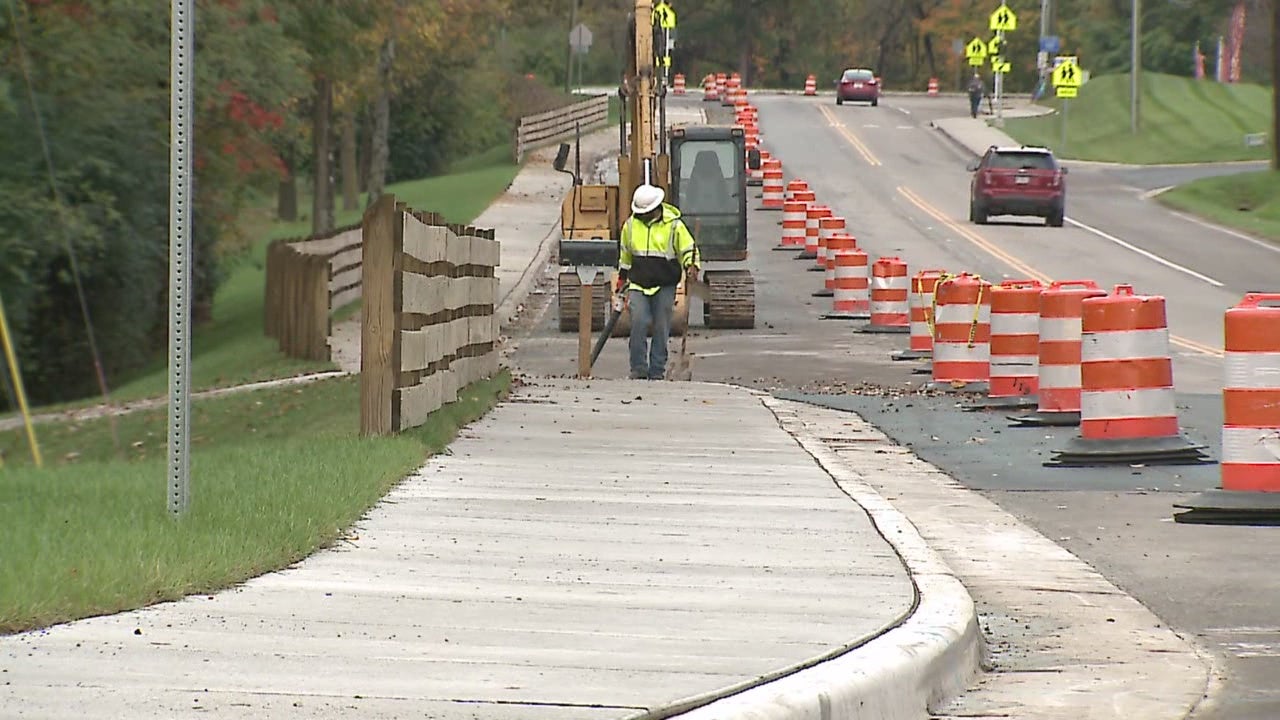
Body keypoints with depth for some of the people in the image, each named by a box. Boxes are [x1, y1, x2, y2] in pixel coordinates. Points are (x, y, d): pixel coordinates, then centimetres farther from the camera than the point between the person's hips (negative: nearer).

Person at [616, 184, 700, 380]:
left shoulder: (674, 225, -3)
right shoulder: (631, 225, 7)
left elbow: (688, 249, 2)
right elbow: (625, 253, 21)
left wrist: (691, 266, -17)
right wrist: (622, 278, 23)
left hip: (665, 286, -2)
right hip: (638, 284, 2)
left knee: (661, 328, 1)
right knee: (639, 323, -12)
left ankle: (657, 371, 9)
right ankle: (638, 369, -5)